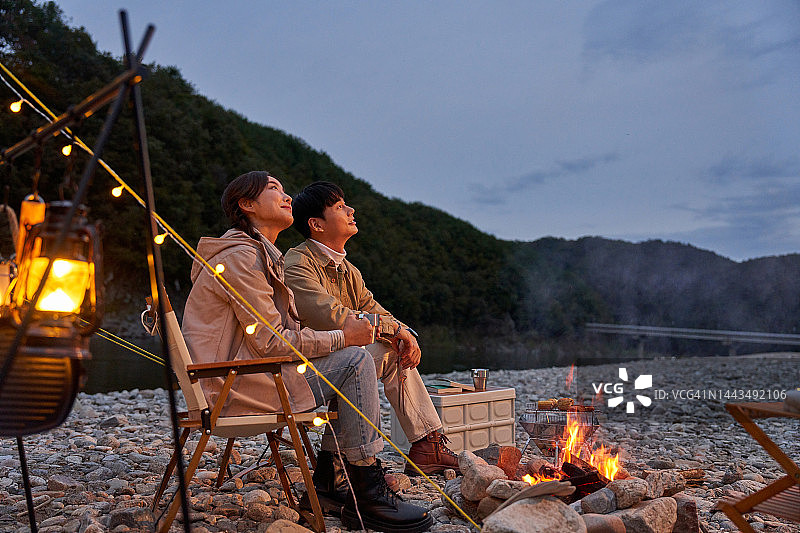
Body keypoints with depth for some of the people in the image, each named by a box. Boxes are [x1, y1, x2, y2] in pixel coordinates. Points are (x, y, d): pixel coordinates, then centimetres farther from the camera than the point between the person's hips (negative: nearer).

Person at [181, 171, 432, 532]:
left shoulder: (261, 255, 21)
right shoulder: (241, 256, -14)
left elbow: (286, 330, 16)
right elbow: (270, 342, -19)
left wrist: (341, 330, 0)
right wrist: (342, 337, -11)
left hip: (240, 375, 10)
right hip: (231, 387, -10)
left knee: (351, 356, 8)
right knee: (355, 361, -15)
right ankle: (368, 498, -7)